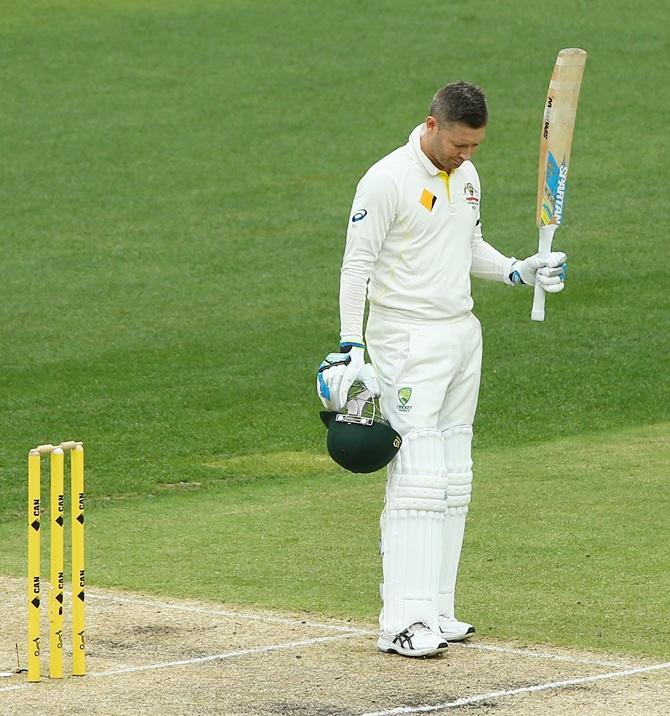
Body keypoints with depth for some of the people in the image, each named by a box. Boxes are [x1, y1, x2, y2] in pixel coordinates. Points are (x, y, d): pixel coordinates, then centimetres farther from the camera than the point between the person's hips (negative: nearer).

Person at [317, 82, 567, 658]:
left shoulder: (466, 177, 10)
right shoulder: (387, 179, -14)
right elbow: (356, 266, -12)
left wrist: (520, 271, 5)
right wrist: (351, 349, -18)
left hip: (463, 335, 8)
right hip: (407, 340, -8)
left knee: (455, 480, 8)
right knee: (418, 476, -14)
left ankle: (436, 611, 14)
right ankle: (402, 622, -15)